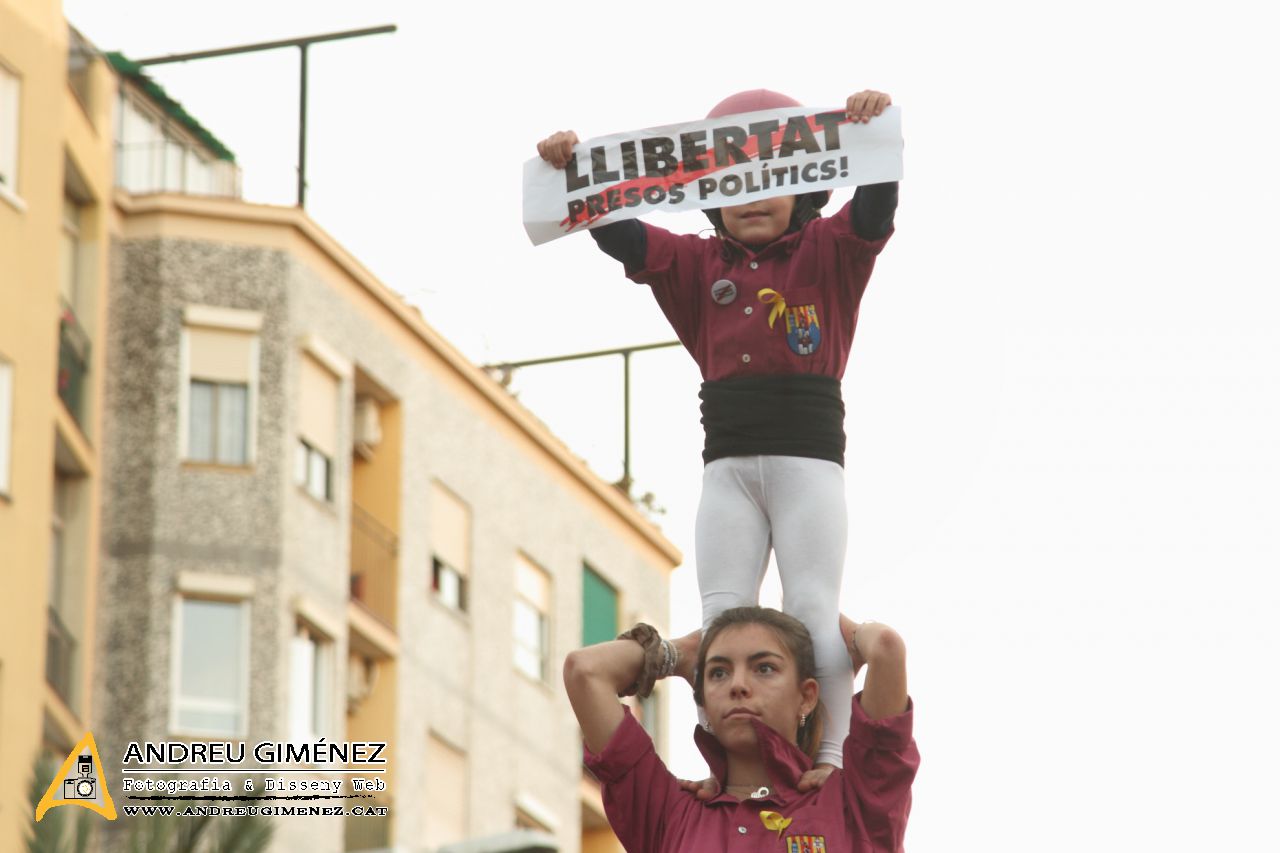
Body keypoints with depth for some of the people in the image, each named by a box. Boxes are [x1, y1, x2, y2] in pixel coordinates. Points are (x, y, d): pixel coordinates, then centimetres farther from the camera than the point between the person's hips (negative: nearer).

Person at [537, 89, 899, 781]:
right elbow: (620, 235, 2)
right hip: (728, 465, 3)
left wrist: (875, 134, -29)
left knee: (811, 609, -10)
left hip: (808, 457, -3)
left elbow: (876, 208, -11)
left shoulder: (828, 252, 6)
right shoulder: (696, 264, 13)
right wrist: (570, 174, -14)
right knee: (722, 614, -5)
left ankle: (830, 755, -9)